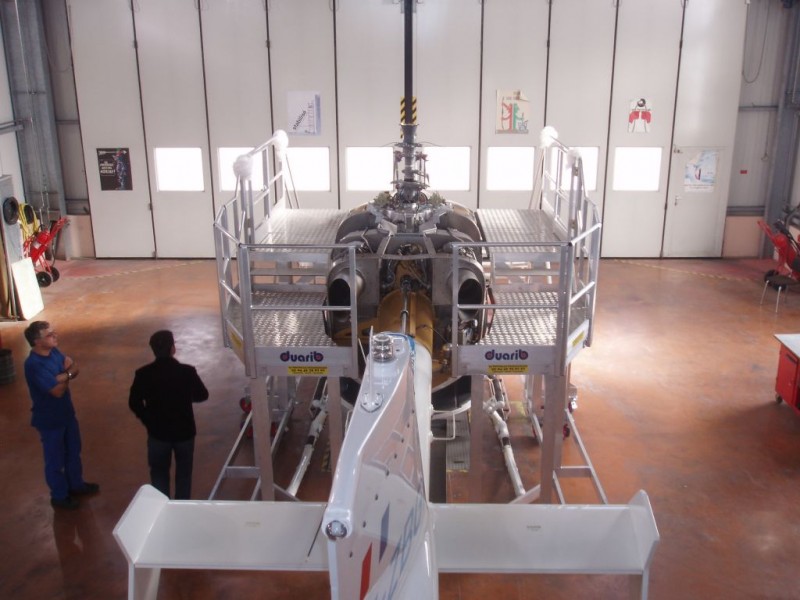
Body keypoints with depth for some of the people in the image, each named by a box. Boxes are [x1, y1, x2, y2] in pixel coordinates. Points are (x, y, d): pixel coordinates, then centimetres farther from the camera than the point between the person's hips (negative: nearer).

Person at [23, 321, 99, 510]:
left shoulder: (54, 351, -4)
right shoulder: (34, 365, -30)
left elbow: (75, 369, -2)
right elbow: (58, 390, -29)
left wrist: (61, 376, -23)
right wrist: (67, 374, -12)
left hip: (66, 412, 8)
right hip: (49, 419, -8)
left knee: (73, 451, 24)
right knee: (55, 460, 11)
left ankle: (76, 484, 44)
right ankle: (59, 496, 30)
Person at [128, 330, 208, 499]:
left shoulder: (143, 374, -16)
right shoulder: (187, 371, -18)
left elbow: (134, 403, -6)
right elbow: (202, 395, -2)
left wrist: (148, 420, 8)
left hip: (158, 432, 0)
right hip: (184, 431, 0)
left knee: (159, 473, 20)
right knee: (183, 472, 20)